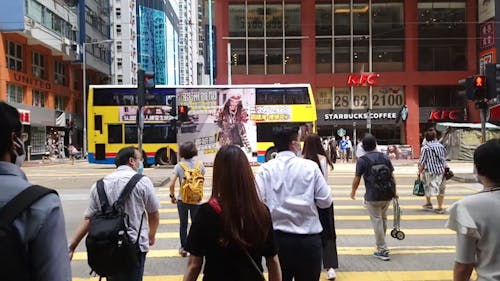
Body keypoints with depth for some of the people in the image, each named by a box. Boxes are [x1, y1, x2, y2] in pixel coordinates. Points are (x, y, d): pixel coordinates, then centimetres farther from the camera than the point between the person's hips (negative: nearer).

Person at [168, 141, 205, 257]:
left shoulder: (179, 166, -9)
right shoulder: (199, 164, -5)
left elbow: (172, 184, -12)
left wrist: (172, 196, 3)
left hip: (182, 199, -1)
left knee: (183, 224, 12)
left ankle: (183, 248, 20)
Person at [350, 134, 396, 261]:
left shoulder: (362, 160, -7)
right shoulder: (385, 157, 5)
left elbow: (357, 179, -5)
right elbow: (392, 176, 8)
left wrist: (353, 192, 11)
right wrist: (394, 191, 20)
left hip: (372, 196, -5)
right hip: (387, 195, 5)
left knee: (377, 221, 3)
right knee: (383, 219, 22)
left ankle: (382, 250, 6)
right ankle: (381, 243, 37)